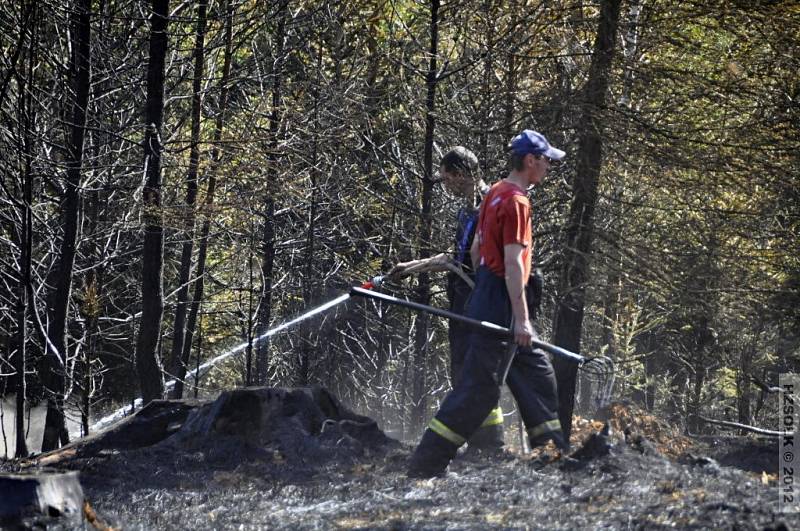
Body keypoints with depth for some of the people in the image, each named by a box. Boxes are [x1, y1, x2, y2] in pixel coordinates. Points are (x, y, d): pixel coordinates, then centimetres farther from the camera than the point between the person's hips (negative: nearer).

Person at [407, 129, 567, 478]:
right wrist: (521, 319, -22)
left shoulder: (495, 194, 13)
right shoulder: (516, 201, -16)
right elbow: (512, 262, -21)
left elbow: (476, 249, 19)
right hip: (500, 306, -10)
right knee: (479, 388, -8)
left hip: (485, 297, 10)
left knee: (536, 371, 15)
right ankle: (424, 466, -7)